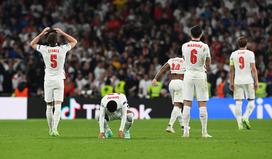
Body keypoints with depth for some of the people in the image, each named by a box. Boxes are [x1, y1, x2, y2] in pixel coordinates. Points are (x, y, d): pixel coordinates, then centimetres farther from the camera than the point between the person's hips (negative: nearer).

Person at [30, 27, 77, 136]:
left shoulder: (44, 49, -7)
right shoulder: (62, 49, -7)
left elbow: (32, 44, 13)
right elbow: (74, 41, 11)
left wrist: (42, 34, 11)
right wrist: (62, 33, 9)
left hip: (48, 80, 1)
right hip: (59, 80, -1)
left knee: (49, 106, 10)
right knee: (58, 106, -4)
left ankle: (51, 130, 15)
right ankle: (55, 129, -18)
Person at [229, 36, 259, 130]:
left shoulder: (233, 54, 6)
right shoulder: (250, 54, -2)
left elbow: (231, 70, 7)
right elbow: (253, 69, -6)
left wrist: (231, 83, 11)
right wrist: (256, 82, -3)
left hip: (237, 81, 2)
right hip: (248, 81, -2)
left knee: (238, 102, 2)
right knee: (251, 101, 8)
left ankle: (239, 123, -3)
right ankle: (245, 117, -14)